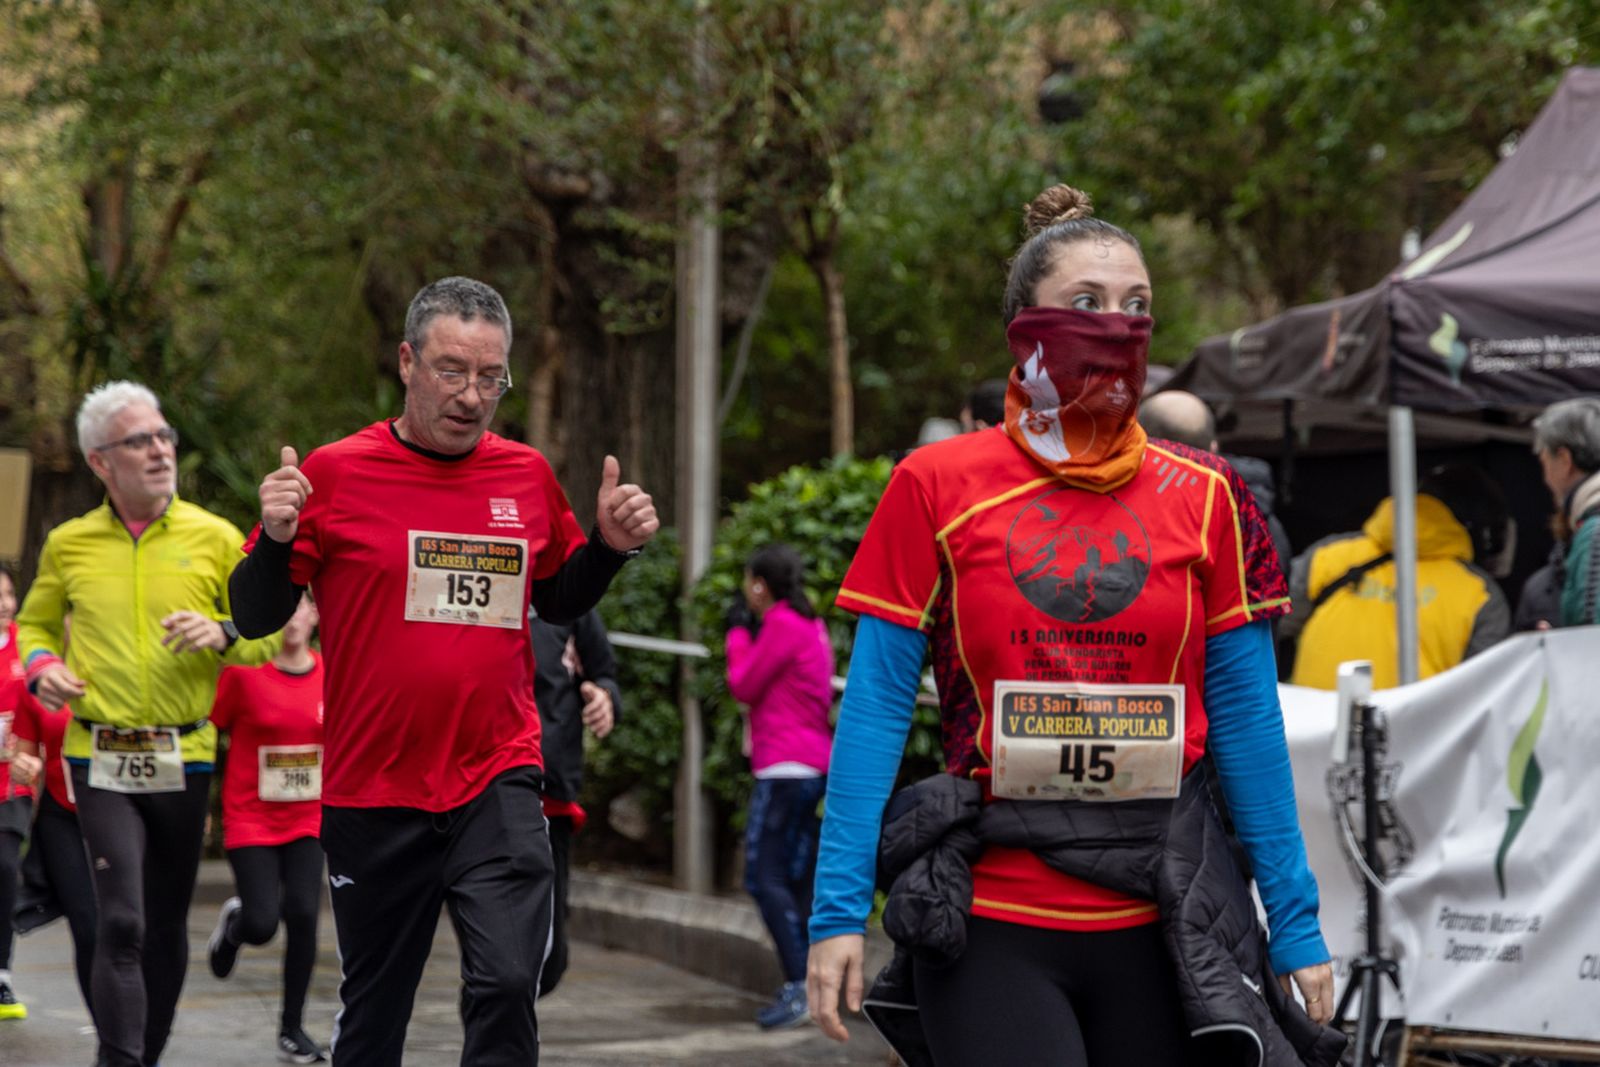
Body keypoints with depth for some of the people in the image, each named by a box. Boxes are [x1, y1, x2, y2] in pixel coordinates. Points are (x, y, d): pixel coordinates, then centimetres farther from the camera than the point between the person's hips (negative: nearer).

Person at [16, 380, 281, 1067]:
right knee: (121, 922, -14)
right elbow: (35, 623, 20)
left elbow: (266, 635, 7)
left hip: (184, 759, 1)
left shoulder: (214, 538, 2)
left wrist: (222, 634, -14)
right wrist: (41, 666, -1)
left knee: (166, 928, 10)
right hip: (99, 760, -1)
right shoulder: (69, 544, 4)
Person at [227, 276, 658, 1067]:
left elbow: (558, 600, 23)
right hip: (373, 794, -1)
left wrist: (611, 546, 4)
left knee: (507, 985, -16)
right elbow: (254, 618, 0)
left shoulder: (527, 476, 7)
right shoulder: (337, 474, -3)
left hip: (498, 785, 1)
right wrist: (275, 540, -18)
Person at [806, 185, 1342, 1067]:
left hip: (1160, 923, 2)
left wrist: (1295, 923, 5)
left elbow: (1247, 719, 9)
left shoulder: (1204, 498, 8)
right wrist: (838, 910, -6)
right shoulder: (938, 489, 2)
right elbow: (875, 704, 1)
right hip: (989, 923, -2)